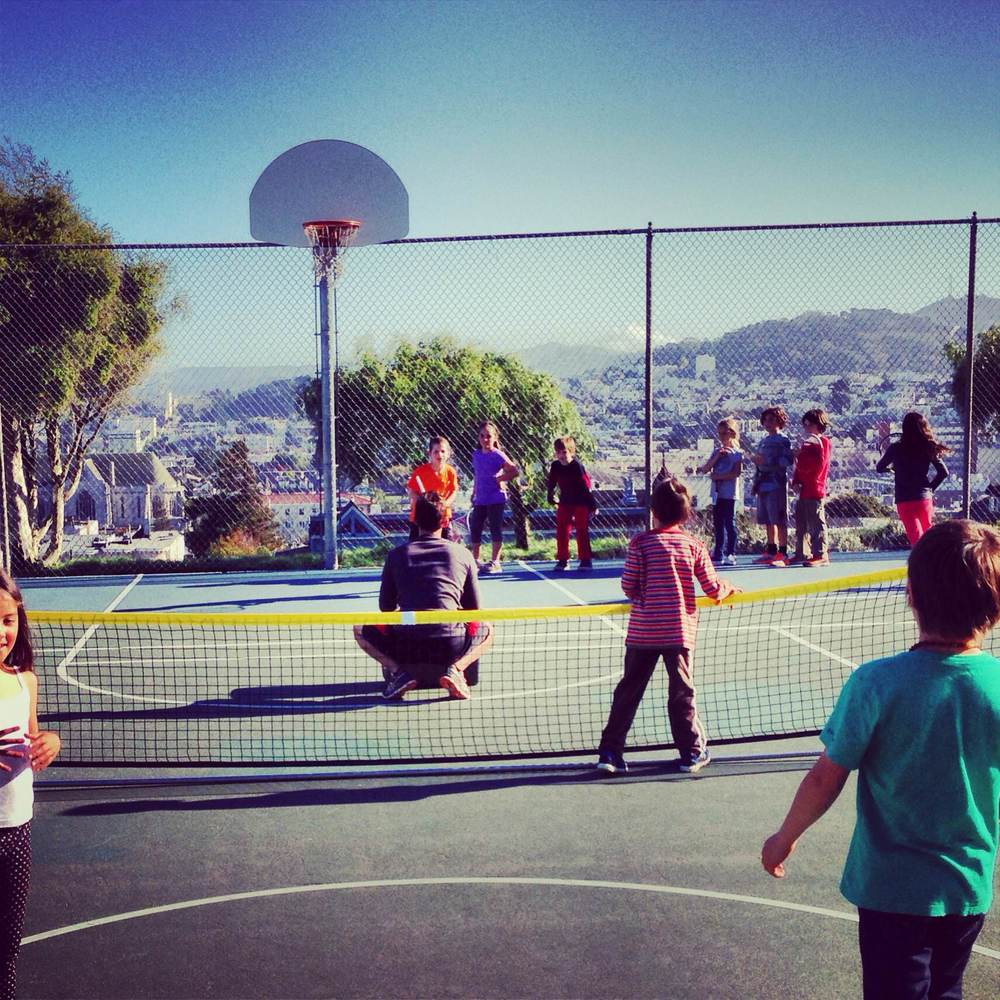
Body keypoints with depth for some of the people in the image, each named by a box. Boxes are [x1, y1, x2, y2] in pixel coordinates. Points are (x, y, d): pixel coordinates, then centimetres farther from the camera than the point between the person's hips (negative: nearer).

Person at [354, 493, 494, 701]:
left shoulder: (396, 554, 11)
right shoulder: (463, 554, 10)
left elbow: (386, 607, 18)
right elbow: (473, 609, 16)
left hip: (405, 647, 0)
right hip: (451, 646, 0)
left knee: (361, 629, 27)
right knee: (487, 630, 31)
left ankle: (398, 672, 2)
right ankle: (454, 669, 1)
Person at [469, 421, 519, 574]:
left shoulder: (497, 455, -9)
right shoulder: (476, 455, 10)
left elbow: (515, 471, -15)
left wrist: (500, 478, -14)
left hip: (495, 499, -6)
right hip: (480, 499, 6)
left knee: (495, 529, -2)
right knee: (474, 529, 9)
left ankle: (495, 562, 3)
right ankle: (475, 560, 20)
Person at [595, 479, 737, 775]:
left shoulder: (641, 543, -4)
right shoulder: (694, 545, 0)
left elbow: (628, 587, -4)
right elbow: (713, 588, 1)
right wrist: (728, 588, 23)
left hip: (642, 631, 0)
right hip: (680, 629, 0)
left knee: (628, 691, 8)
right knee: (682, 693, 11)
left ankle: (610, 752, 8)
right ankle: (691, 752, 17)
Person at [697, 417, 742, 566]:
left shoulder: (737, 453, -3)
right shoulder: (717, 451, 14)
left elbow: (736, 473, -15)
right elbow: (705, 469, 6)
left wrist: (717, 476, -13)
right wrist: (716, 457, -6)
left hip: (729, 494, -6)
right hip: (717, 493, 6)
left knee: (729, 523, -4)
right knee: (718, 524, 9)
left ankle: (731, 554, -2)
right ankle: (718, 553, 15)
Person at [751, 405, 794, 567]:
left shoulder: (783, 440, -4)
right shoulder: (764, 440, 20)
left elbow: (788, 461, -17)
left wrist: (767, 460, -21)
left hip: (776, 485, -8)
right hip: (763, 485, 8)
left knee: (779, 520, -8)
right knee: (768, 521, 11)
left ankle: (783, 554, -7)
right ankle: (771, 552, 18)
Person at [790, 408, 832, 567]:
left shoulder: (823, 442, -4)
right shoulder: (805, 443, 19)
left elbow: (819, 464, -15)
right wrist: (795, 482, 3)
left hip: (815, 490, -8)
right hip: (802, 491, 9)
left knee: (816, 525, -10)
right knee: (801, 524, 13)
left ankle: (821, 555, -10)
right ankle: (801, 553, 21)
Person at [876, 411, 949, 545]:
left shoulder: (896, 448, -4)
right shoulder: (929, 448, 1)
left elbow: (879, 468, 8)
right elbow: (943, 472, 3)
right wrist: (930, 488, 14)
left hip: (904, 500, -2)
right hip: (925, 498, 2)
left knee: (917, 540, -6)